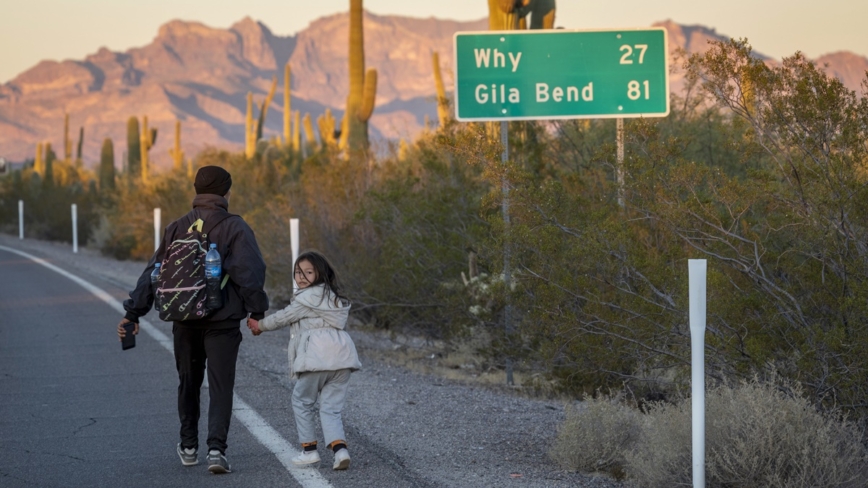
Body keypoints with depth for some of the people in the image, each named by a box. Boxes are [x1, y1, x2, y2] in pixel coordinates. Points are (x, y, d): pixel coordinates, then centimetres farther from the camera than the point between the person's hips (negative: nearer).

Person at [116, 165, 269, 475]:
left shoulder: (177, 228, 7)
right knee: (220, 386, -3)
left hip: (185, 321, 4)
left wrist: (133, 312, 6)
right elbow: (249, 271, -15)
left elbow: (154, 272, 5)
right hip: (223, 322, -4)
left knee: (188, 383, 18)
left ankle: (189, 447, 26)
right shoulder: (234, 227, -4)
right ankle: (216, 447, -17)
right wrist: (256, 311, -13)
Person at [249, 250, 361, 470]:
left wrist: (260, 325, 20)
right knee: (331, 407, 7)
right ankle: (340, 449, -12)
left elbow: (282, 318, 5)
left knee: (302, 402, 11)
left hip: (317, 358, -7)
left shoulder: (307, 297, -2)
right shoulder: (334, 298, 23)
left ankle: (309, 450, 13)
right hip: (342, 356, 7)